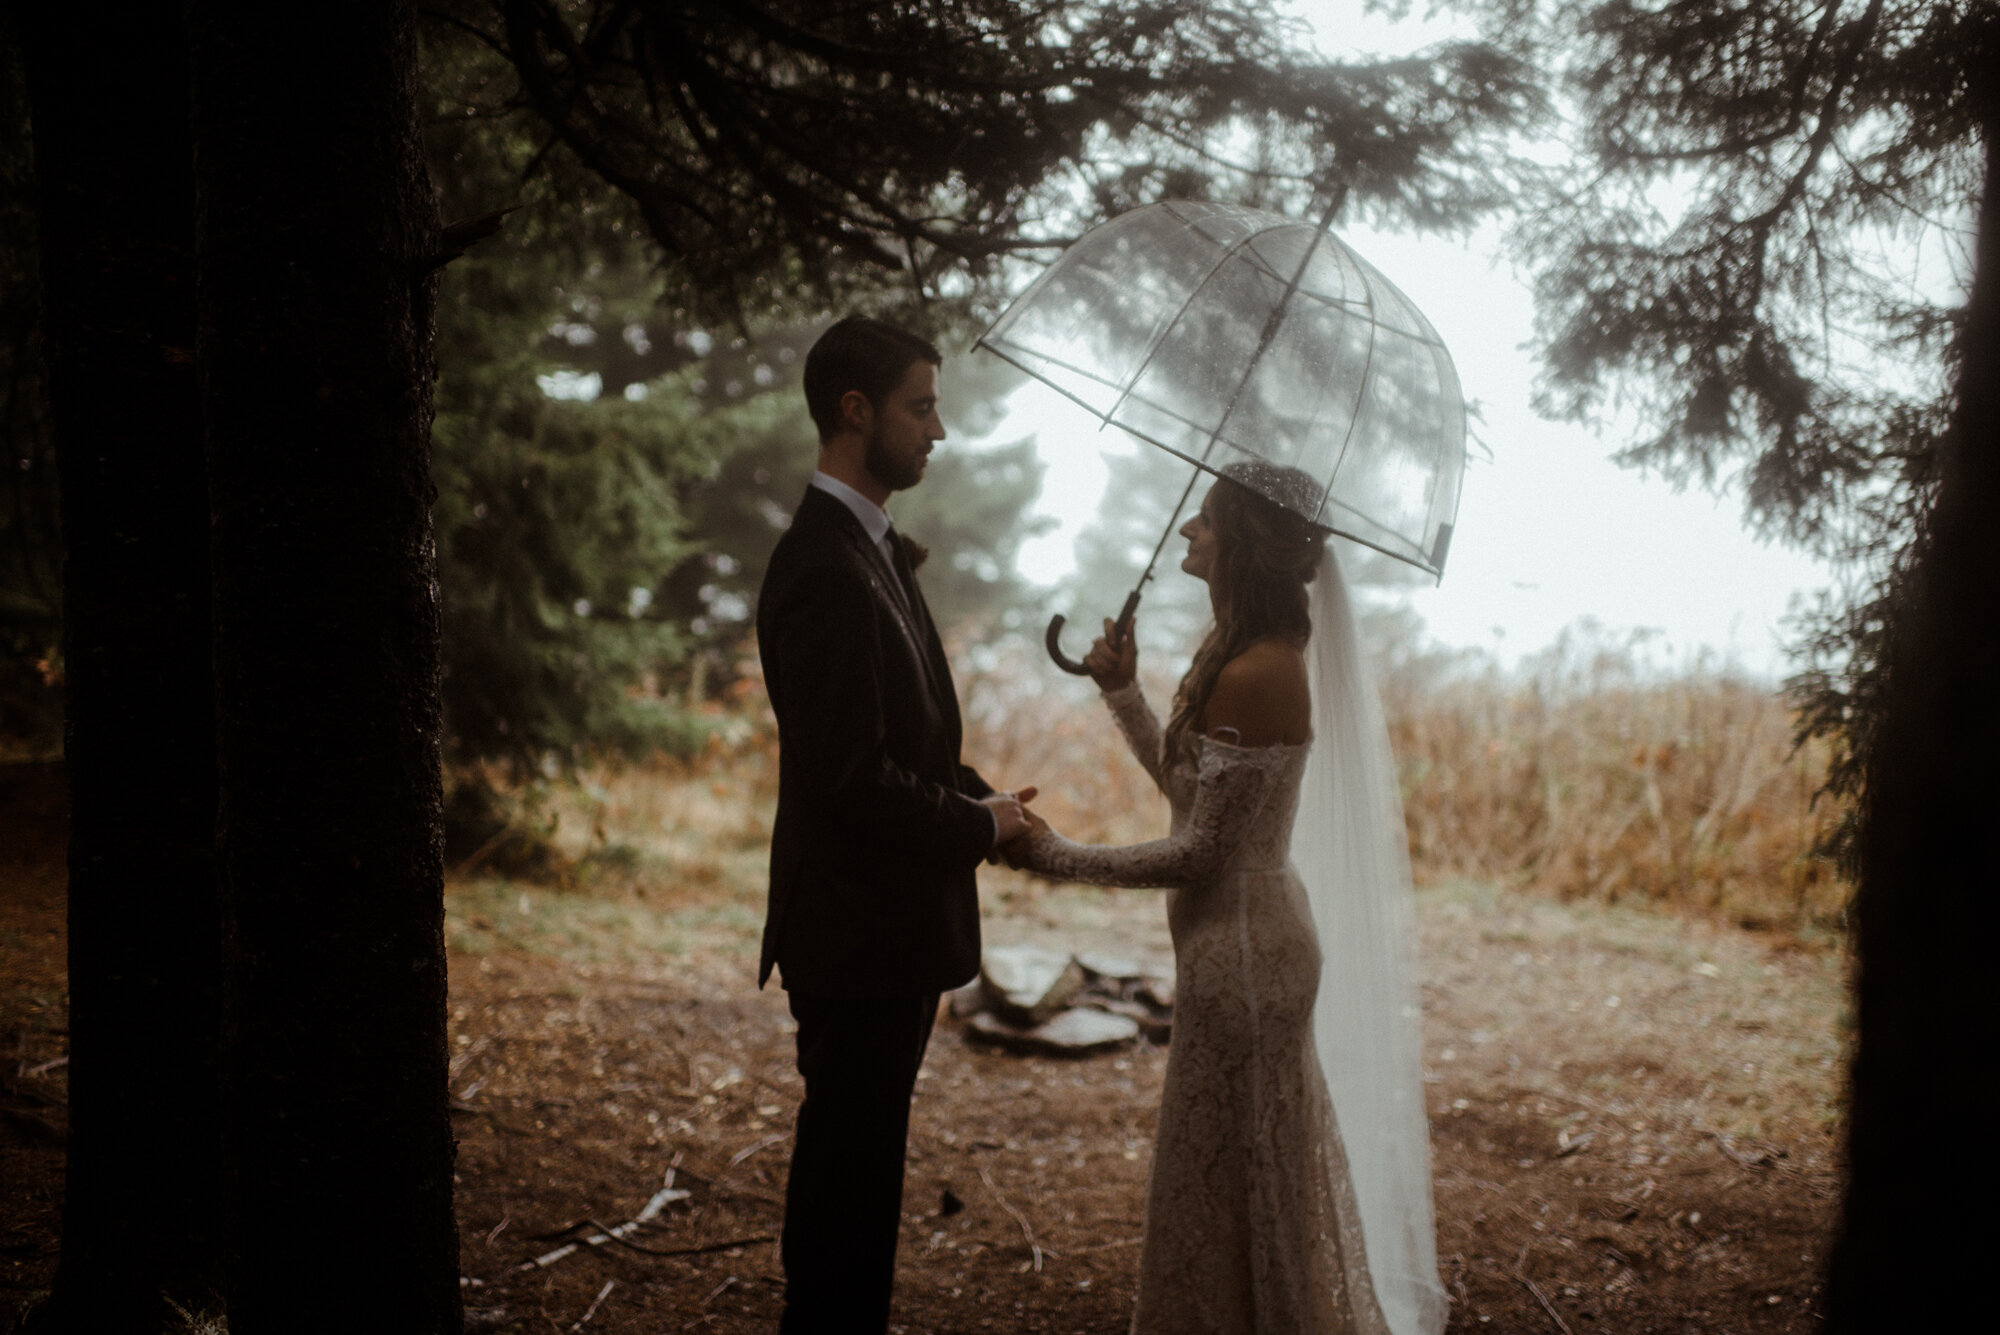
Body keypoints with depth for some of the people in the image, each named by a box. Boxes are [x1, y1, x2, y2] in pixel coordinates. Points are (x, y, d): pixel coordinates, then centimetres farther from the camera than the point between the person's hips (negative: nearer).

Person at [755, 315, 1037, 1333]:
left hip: (889, 922, 10)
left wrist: (977, 797, 5)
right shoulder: (827, 571, -21)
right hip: (858, 932, -10)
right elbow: (847, 773, -26)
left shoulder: (871, 550, 12)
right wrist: (978, 825, -13)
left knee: (857, 1155, 19)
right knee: (851, 1158, 2)